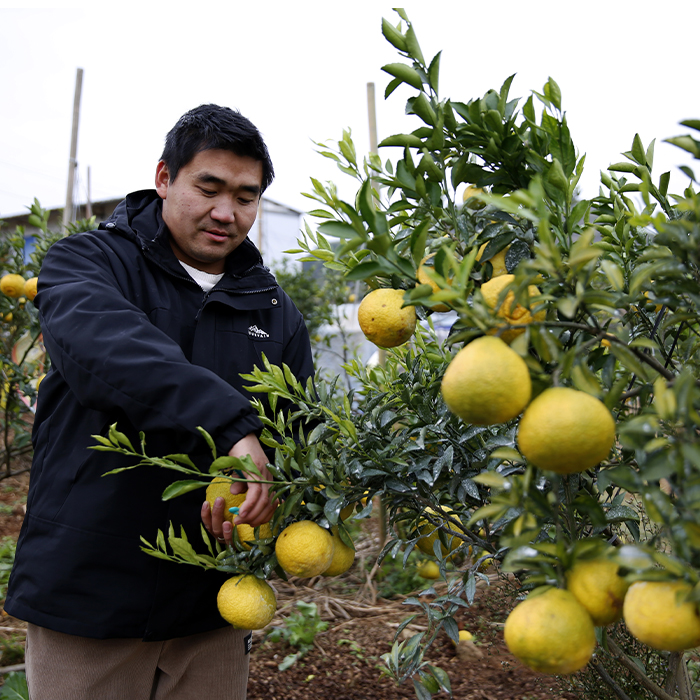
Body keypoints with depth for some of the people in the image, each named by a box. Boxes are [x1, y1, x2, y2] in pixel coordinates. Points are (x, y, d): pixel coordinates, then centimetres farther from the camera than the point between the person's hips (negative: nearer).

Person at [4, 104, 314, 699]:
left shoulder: (275, 312, 8)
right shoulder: (86, 261, -4)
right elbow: (101, 346, -27)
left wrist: (269, 482, -18)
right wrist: (234, 425, -39)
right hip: (84, 590, -3)